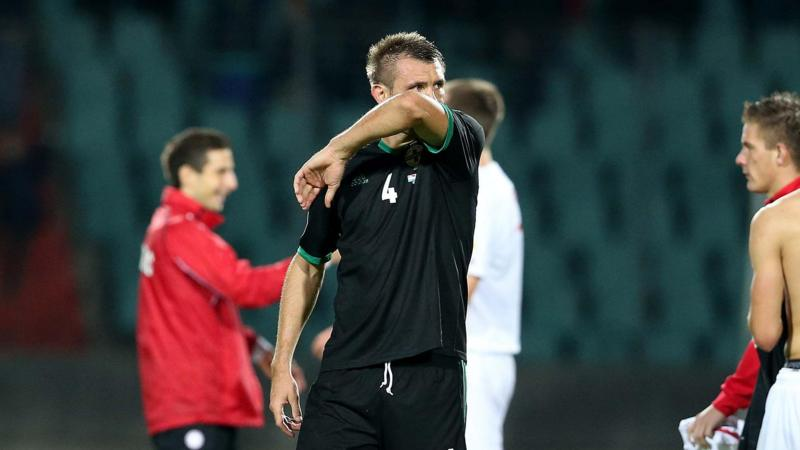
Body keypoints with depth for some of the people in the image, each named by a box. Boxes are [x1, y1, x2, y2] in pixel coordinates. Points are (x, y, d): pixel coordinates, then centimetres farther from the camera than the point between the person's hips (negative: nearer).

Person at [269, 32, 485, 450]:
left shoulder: (462, 144, 2)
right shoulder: (348, 168, 11)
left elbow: (414, 109, -22)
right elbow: (308, 265, 20)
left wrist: (336, 149, -10)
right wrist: (281, 364, 14)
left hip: (432, 374, -2)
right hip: (346, 372, 2)